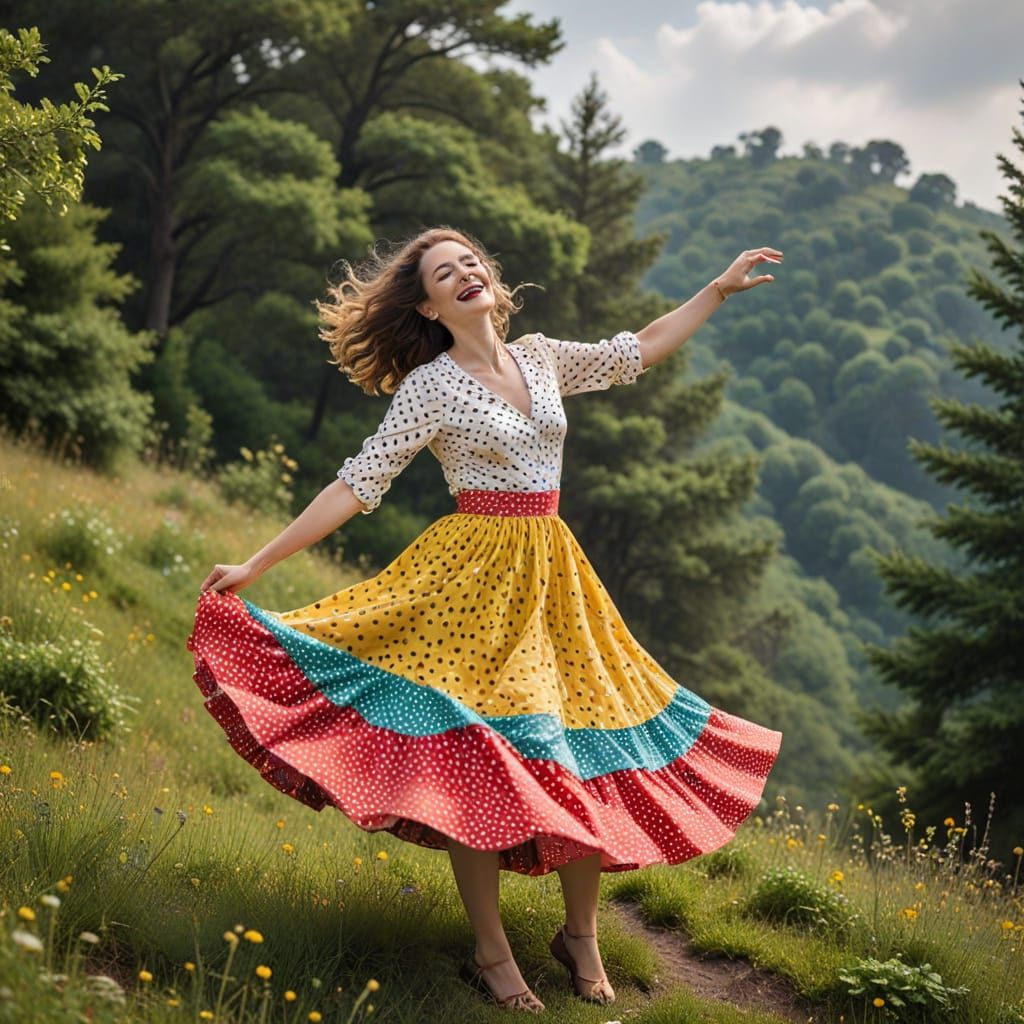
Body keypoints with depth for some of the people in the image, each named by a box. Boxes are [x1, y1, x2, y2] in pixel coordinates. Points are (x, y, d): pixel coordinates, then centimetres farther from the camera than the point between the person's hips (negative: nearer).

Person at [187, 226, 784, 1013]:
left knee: (592, 757, 4)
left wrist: (721, 288, 24)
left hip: (554, 574, 6)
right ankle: (492, 954, 6)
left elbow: (639, 352, 23)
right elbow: (358, 483, -9)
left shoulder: (541, 358, 9)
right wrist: (255, 567, -14)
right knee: (477, 764, -7)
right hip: (475, 577, -5)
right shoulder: (430, 386, -7)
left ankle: (581, 936, 21)